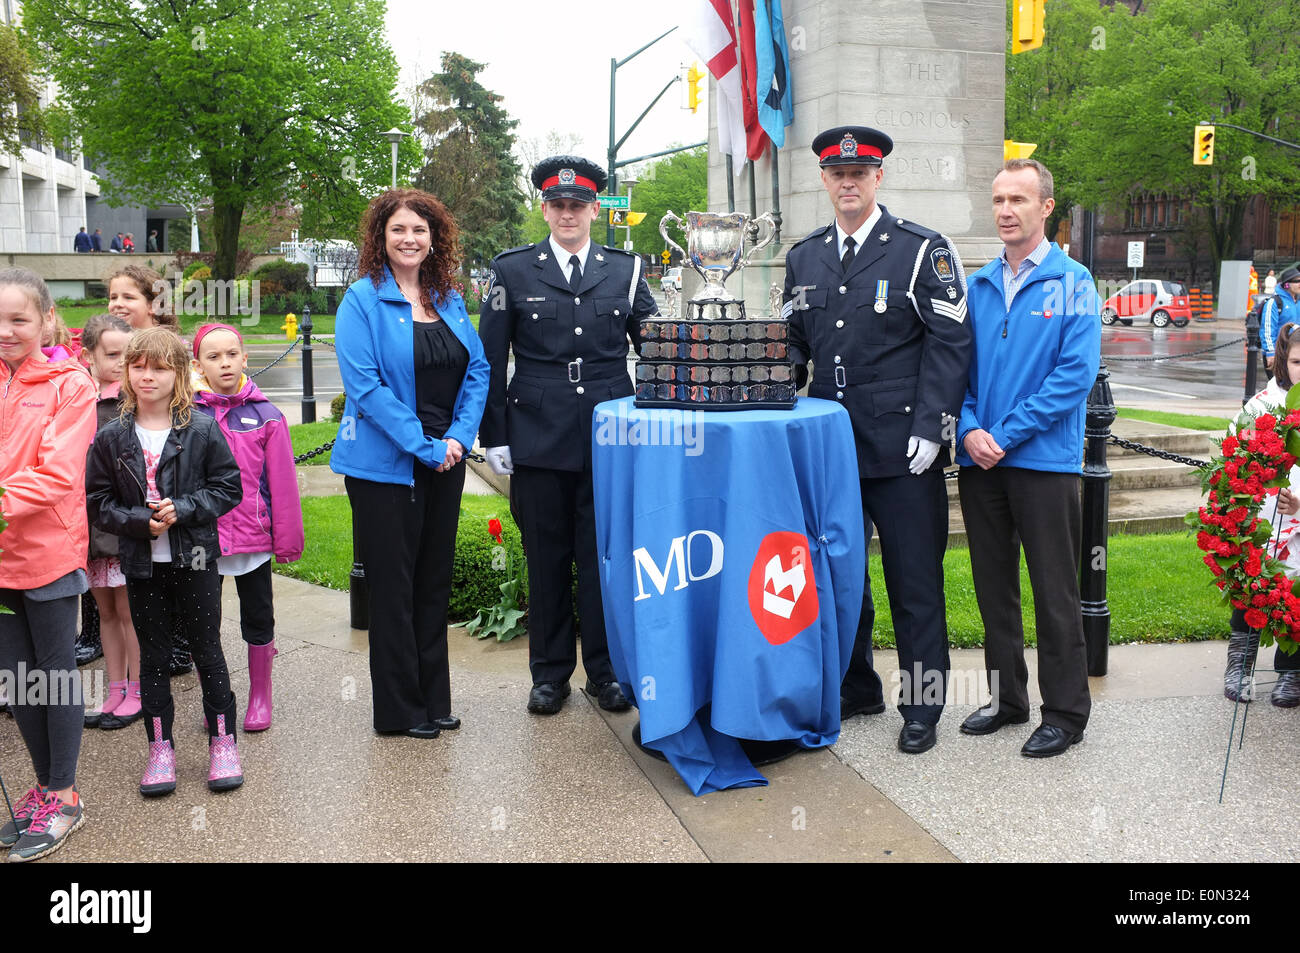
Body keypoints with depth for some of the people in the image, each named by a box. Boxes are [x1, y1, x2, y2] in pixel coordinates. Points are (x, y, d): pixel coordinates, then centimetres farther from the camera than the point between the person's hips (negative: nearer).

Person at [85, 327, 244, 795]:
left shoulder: (202, 430, -6)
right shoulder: (111, 437, 0)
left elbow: (227, 487, -4)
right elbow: (97, 501, 1)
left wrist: (183, 509, -17)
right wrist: (140, 521, -14)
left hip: (196, 560, -2)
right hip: (142, 564, 2)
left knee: (207, 650, 7)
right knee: (153, 655, 11)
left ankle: (222, 741, 20)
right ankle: (160, 748, 23)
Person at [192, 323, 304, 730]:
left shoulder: (265, 415, -3)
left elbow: (282, 482, -2)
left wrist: (288, 538, -2)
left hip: (254, 536, 0)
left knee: (258, 617, 12)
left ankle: (260, 695, 28)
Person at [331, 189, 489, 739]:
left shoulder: (450, 301, 10)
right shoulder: (363, 300, -7)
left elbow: (477, 372, 9)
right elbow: (365, 385, -15)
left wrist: (459, 437, -7)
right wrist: (424, 446, -17)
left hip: (444, 462, 6)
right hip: (385, 463, -5)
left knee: (434, 582, 13)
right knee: (393, 588, 3)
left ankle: (434, 700, 24)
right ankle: (399, 710, 15)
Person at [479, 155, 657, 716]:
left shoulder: (626, 270, 9)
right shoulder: (512, 271, 5)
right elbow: (490, 360, 5)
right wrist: (494, 437, 0)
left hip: (610, 438, 1)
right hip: (538, 438, 0)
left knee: (604, 556, 5)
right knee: (546, 558, 7)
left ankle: (606, 670, 19)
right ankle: (550, 673, 20)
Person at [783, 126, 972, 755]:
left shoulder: (923, 250, -2)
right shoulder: (804, 258, 12)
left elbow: (950, 343, -7)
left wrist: (930, 429, -14)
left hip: (902, 448, -5)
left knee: (915, 581, 2)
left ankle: (922, 708, 15)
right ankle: (855, 688, 29)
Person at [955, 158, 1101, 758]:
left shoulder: (1072, 282, -3)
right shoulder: (978, 285, 10)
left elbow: (1076, 373, -11)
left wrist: (1005, 435, -15)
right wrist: (969, 429, -9)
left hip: (1044, 460, -4)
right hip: (979, 460, 5)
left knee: (1054, 591, 2)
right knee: (994, 585, 12)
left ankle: (1065, 713, 14)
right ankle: (1006, 697, 26)